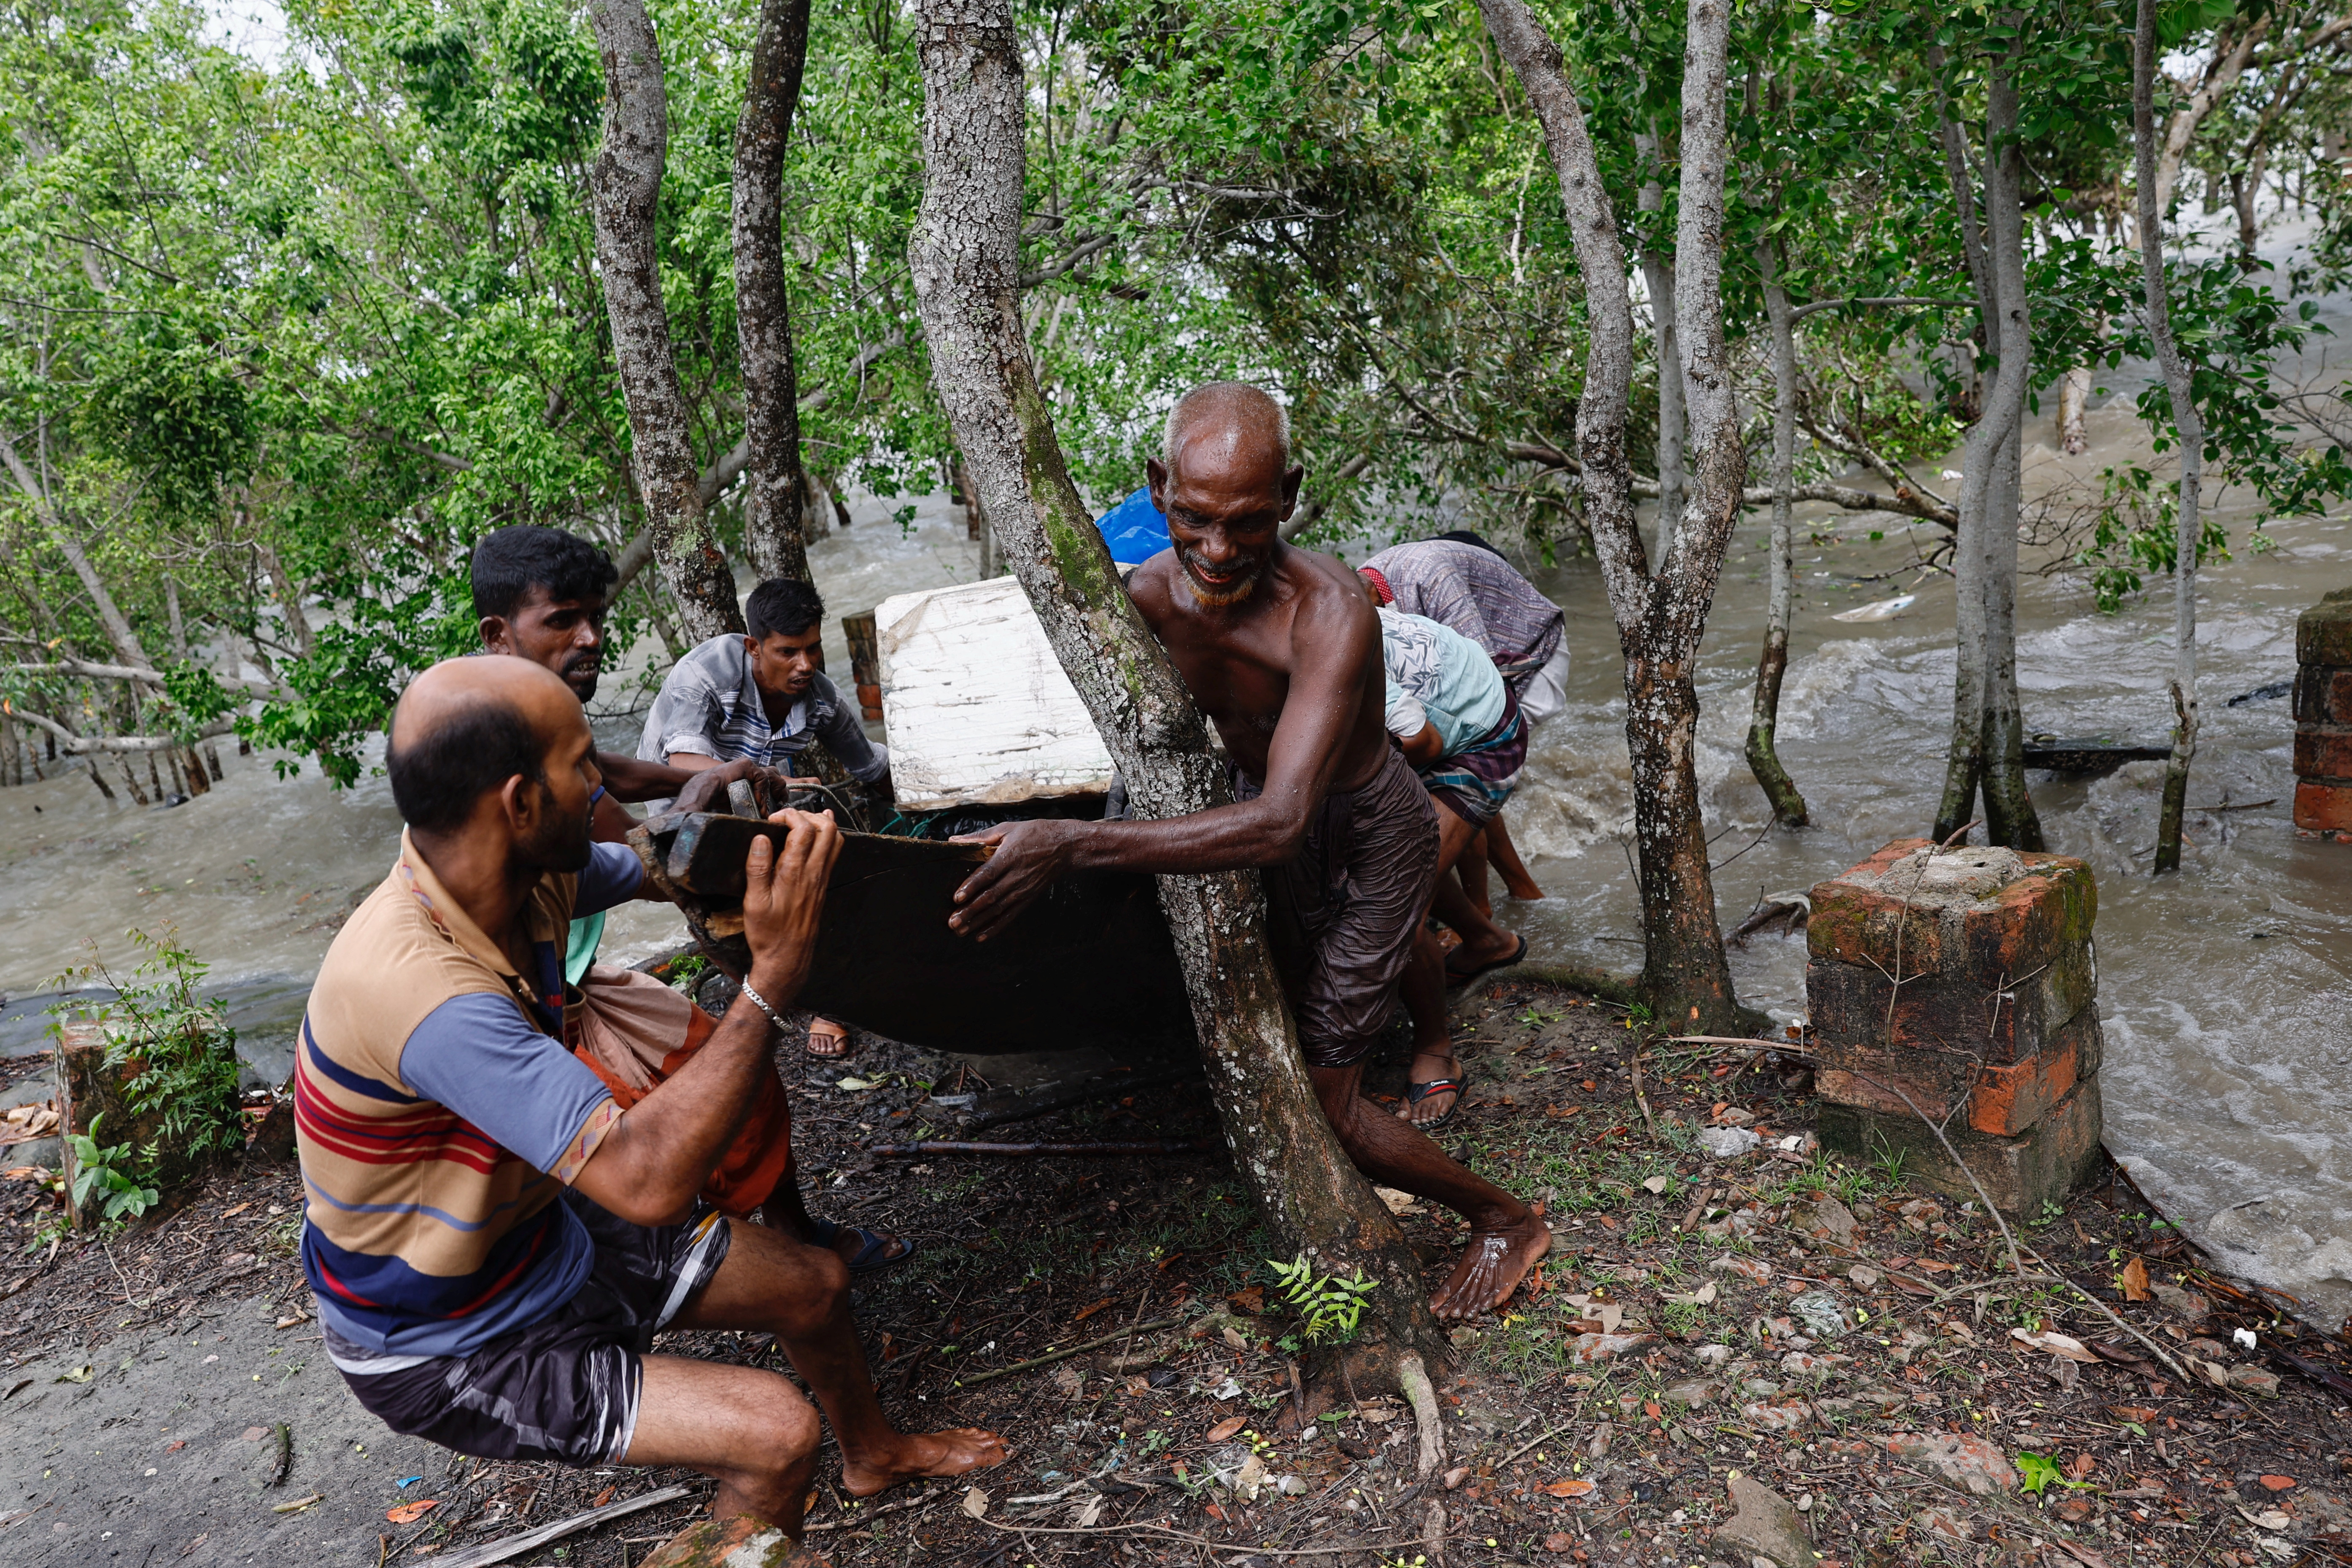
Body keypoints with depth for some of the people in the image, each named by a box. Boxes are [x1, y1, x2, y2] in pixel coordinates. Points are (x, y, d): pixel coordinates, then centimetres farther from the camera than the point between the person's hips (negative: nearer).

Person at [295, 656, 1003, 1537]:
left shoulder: (528, 874, -13)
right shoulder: (418, 985, -40)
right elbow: (646, 1180, -43)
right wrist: (772, 977, -40)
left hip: (541, 1234, 8)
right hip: (442, 1350, -8)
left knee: (814, 1284, 15)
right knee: (775, 1433, -18)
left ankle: (874, 1453, 46)